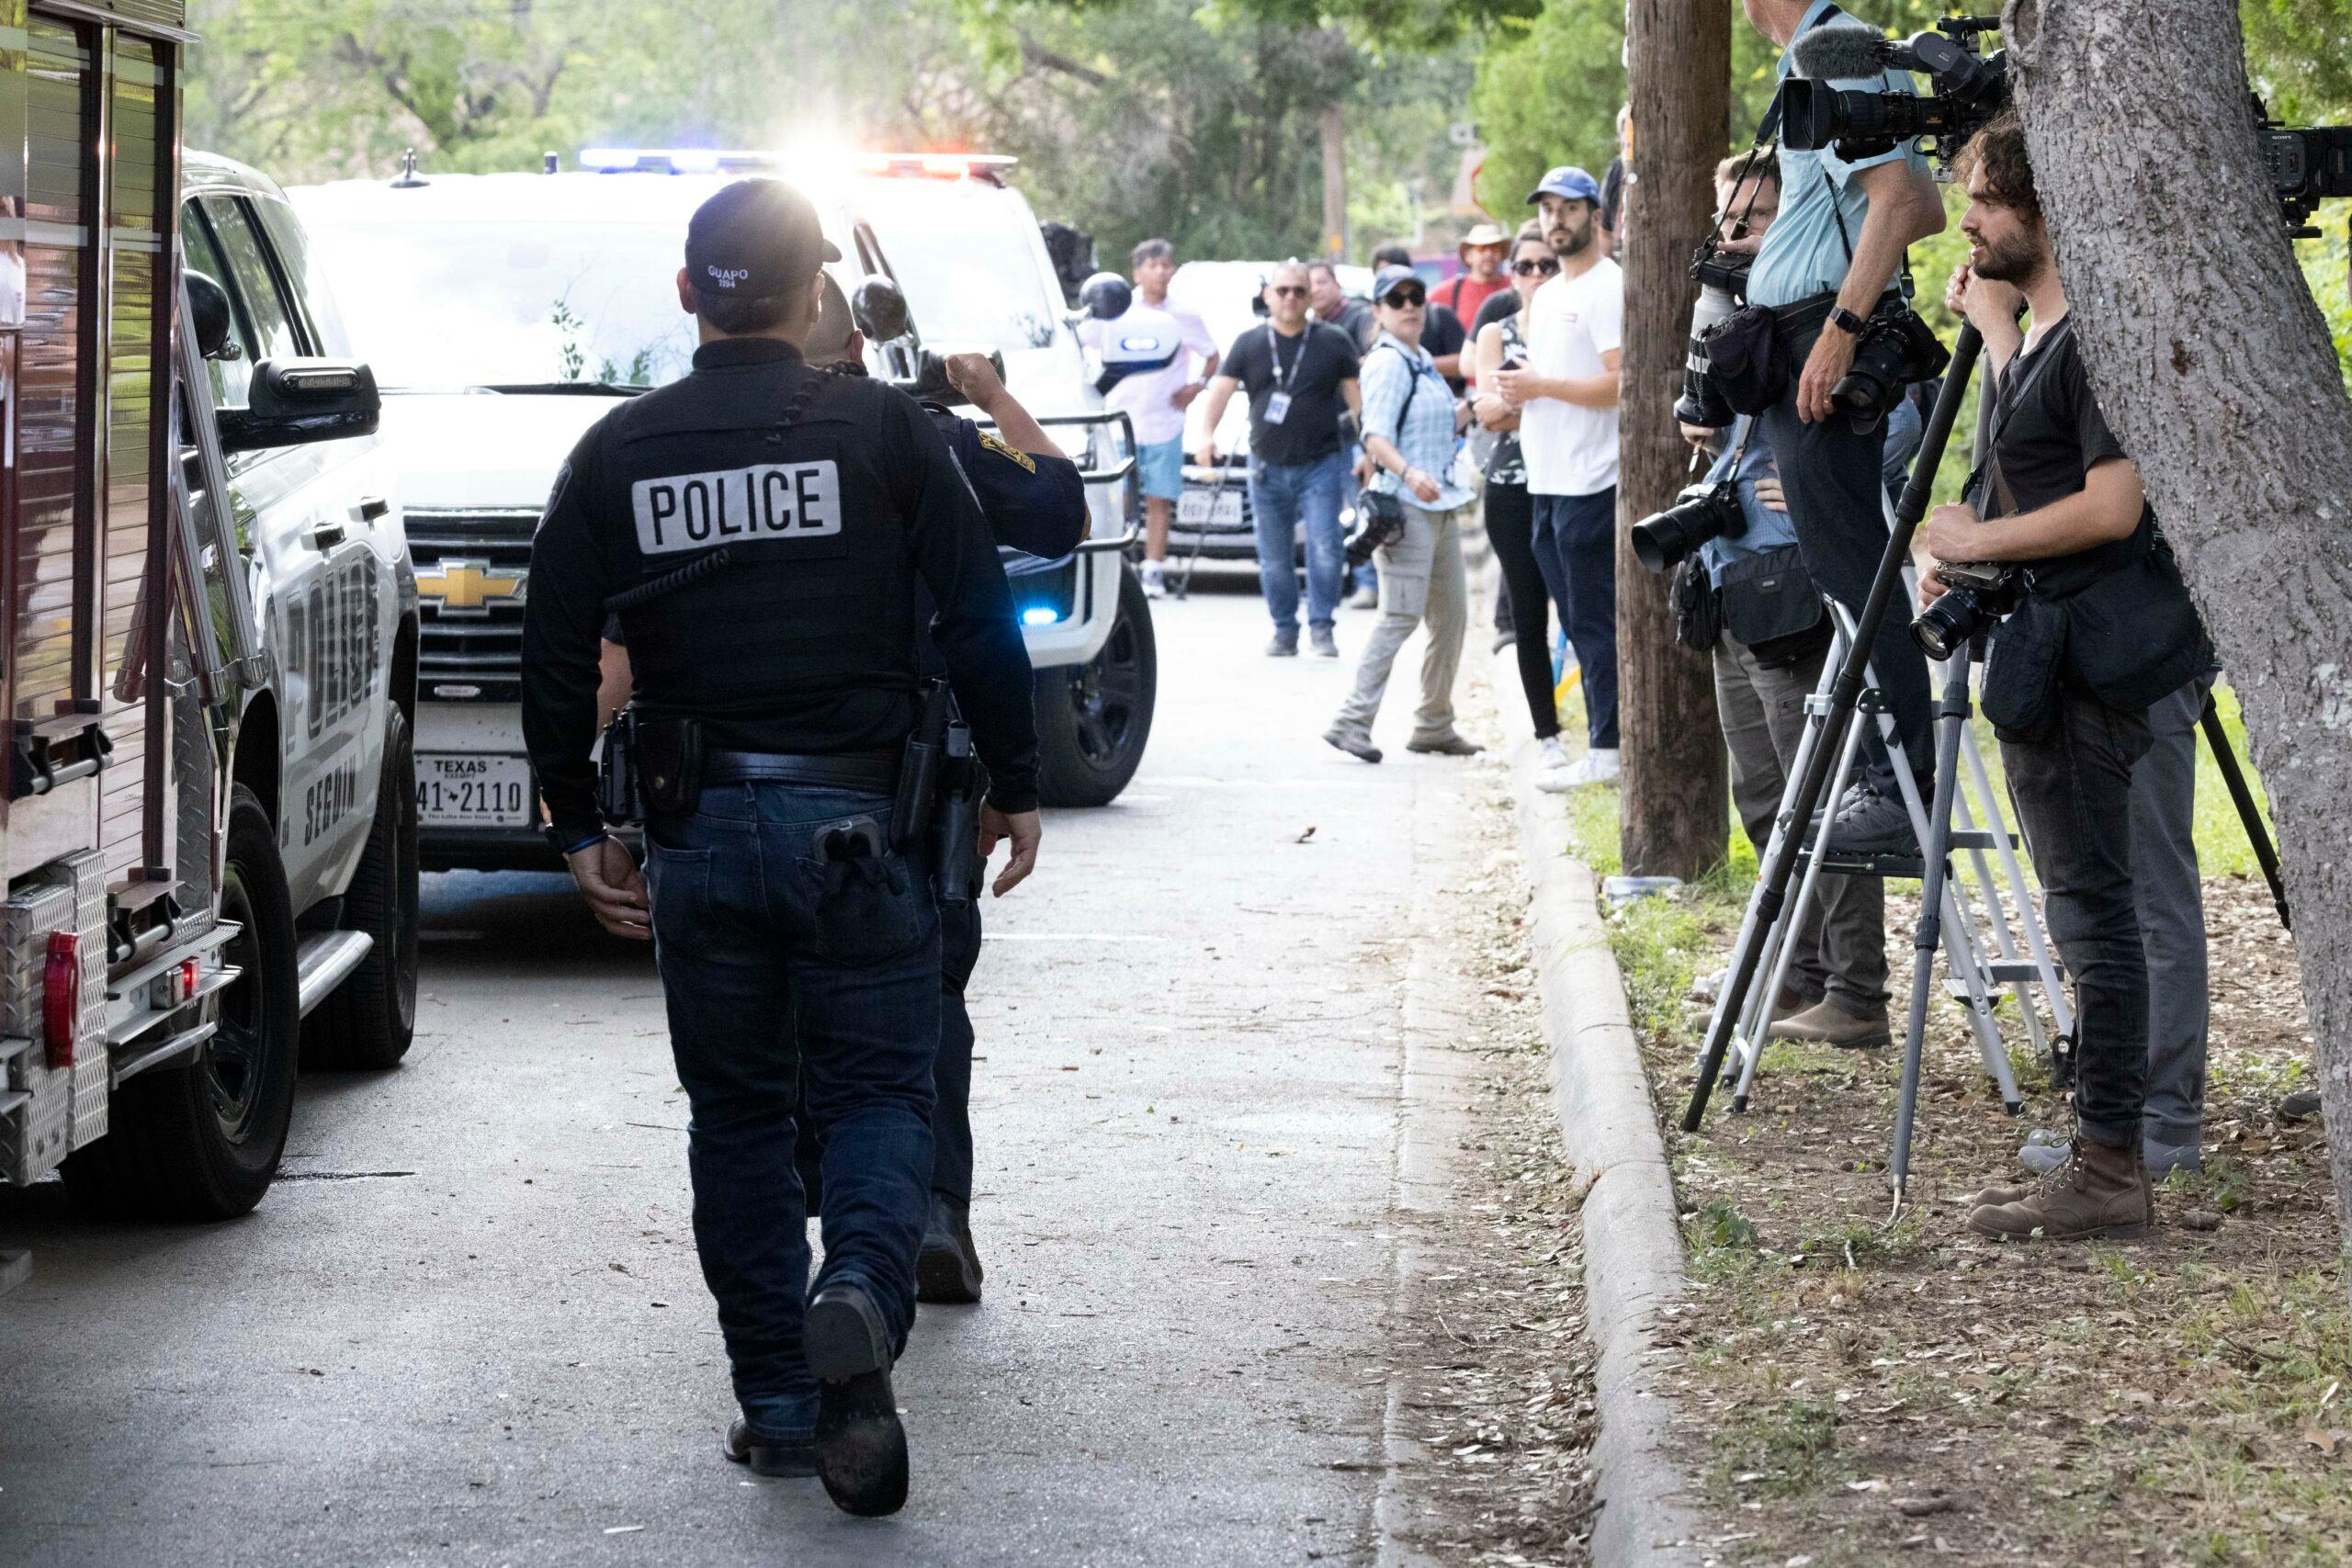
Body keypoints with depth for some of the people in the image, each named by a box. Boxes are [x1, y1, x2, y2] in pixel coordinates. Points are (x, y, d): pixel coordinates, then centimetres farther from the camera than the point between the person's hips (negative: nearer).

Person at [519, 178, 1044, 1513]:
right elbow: (981, 620, -3)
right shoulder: (886, 430, -2)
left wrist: (579, 826, 13)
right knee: (879, 1088, 5)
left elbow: (558, 655, 5)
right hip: (851, 822, -2)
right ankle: (862, 1294, -24)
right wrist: (1017, 786, 7)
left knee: (738, 1113, 13)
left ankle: (779, 1400, 13)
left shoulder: (621, 452, 4)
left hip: (699, 832, 2)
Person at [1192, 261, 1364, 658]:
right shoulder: (1249, 344, 7)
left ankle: (1322, 626, -4)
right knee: (1273, 558, 4)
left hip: (1321, 464, -2)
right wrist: (1207, 434, -16)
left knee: (1325, 548, -14)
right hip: (1267, 467, 2)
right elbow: (1222, 388, 0)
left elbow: (1356, 397, 6)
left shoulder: (1334, 342, 4)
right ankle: (1285, 631, 14)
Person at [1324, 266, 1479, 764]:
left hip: (1440, 505, 9)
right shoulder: (1387, 363, -12)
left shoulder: (1422, 361, 17)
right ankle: (1353, 720, -16)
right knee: (1402, 615, -15)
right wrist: (1409, 474, -38)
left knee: (1452, 615, 10)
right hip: (1404, 506, -9)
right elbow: (1376, 438, -24)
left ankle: (1435, 725, 18)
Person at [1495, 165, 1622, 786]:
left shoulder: (1608, 287, -9)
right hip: (1547, 481, 9)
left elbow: (1621, 382, -18)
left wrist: (1541, 385, -15)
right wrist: (1515, 394, 5)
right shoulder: (1545, 297, 20)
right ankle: (1603, 741, 15)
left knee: (1596, 619, -8)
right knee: (1578, 620, 10)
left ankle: (1607, 748, -6)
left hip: (1591, 482, -9)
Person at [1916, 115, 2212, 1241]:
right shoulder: (2038, 336, 14)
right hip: (2043, 660, 11)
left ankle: (2111, 1169, -5)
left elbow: (2112, 505, -22)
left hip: (2084, 663, -11)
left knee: (2094, 906, -8)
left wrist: (1979, 540, -12)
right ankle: (2102, 1152, 18)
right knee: (2086, 908, 12)